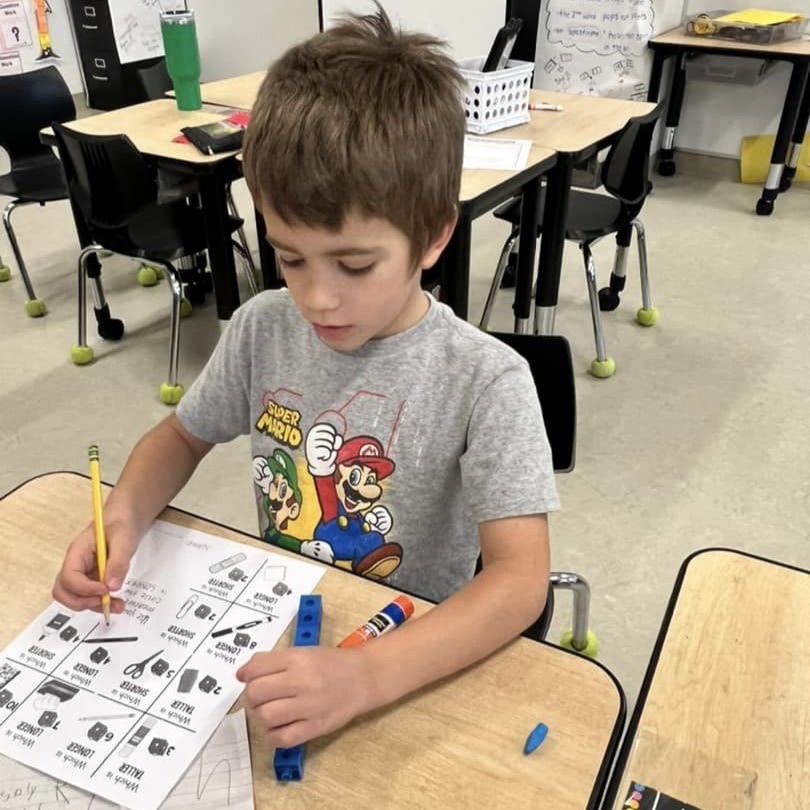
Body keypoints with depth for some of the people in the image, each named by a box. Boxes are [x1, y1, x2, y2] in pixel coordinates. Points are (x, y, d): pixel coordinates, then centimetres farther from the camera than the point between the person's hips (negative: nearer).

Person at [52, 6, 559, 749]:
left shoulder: (485, 381, -21)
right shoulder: (263, 329, -8)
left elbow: (520, 576, -25)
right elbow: (183, 435, 7)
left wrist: (365, 675, -39)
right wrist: (123, 517, -12)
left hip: (416, 661, -2)